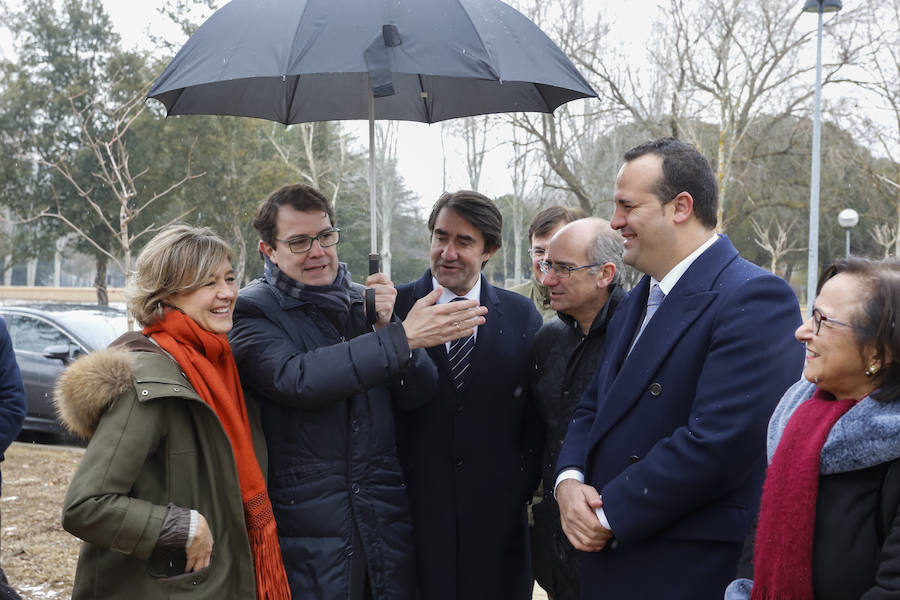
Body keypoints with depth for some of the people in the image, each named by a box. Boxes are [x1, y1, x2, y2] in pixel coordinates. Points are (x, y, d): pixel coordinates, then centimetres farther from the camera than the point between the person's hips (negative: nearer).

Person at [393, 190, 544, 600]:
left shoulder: (521, 316, 4)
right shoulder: (393, 308, -2)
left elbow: (535, 415, 8)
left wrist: (525, 484, 2)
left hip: (498, 517, 2)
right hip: (415, 512, -1)